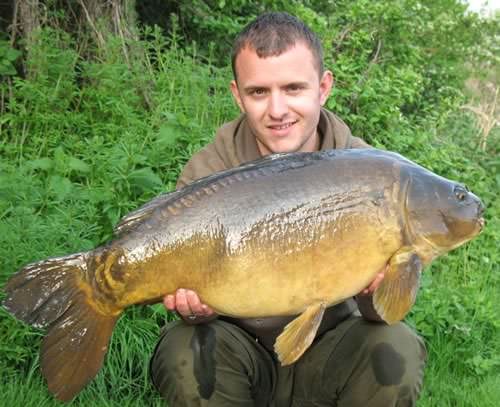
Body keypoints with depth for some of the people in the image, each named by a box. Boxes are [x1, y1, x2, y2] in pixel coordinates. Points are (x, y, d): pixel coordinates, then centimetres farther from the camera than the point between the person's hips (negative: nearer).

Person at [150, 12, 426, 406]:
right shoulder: (207, 174, -13)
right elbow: (190, 281, -14)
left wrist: (377, 292, -38)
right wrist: (196, 307, -38)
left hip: (328, 352, 1)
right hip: (242, 349, 0)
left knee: (396, 351, -28)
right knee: (183, 353, -30)